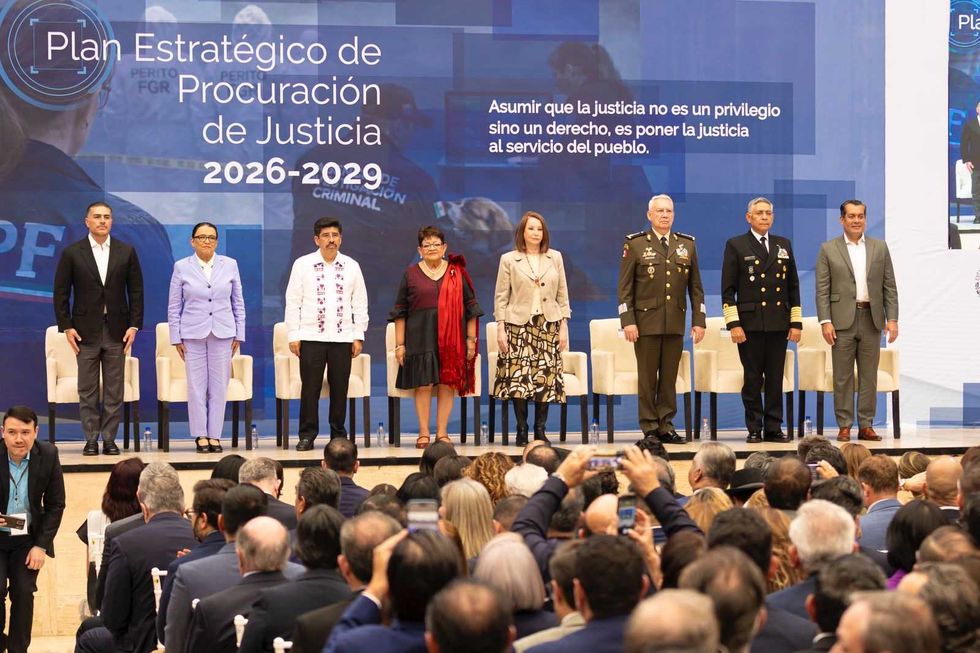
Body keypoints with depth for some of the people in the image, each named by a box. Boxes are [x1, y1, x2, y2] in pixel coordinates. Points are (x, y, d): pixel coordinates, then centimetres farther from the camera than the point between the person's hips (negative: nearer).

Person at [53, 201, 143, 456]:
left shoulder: (126, 252, 5)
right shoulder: (72, 253, 1)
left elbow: (136, 291, 6)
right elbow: (61, 292, 2)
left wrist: (134, 325, -1)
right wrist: (66, 327, -5)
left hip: (117, 330, 1)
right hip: (86, 330, -1)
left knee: (114, 390, 2)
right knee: (87, 390, 2)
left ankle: (109, 439, 8)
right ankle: (91, 439, 8)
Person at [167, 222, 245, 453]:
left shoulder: (230, 265, 7)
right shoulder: (181, 267, 4)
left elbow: (238, 303, 10)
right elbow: (174, 306, 6)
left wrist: (239, 335, 6)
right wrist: (176, 338, 1)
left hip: (222, 334, 1)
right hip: (193, 334, -1)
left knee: (219, 386, 1)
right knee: (196, 386, -1)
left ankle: (215, 435, 8)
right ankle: (200, 435, 6)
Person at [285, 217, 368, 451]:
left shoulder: (351, 266, 7)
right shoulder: (302, 265, 2)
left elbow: (360, 303, 10)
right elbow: (293, 302, 2)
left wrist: (358, 336, 4)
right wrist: (293, 335, -3)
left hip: (343, 337, 2)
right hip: (311, 337, -2)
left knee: (340, 388, 3)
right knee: (310, 387, -2)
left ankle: (339, 434, 13)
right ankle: (307, 435, 5)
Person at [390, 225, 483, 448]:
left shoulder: (457, 273, 9)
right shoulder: (411, 274, 7)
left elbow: (470, 307, 10)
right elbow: (400, 312, 7)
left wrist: (471, 339, 4)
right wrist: (399, 344, 1)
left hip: (451, 338, 1)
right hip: (421, 338, -1)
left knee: (448, 384, 0)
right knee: (423, 385, -4)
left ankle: (442, 432, 7)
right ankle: (423, 433, 3)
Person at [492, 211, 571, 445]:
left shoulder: (555, 258, 10)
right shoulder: (509, 260, 4)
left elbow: (562, 295, 10)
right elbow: (501, 297, 2)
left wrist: (563, 326, 4)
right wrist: (500, 328, -5)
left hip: (548, 325, 2)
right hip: (519, 325, -2)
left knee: (546, 378, -1)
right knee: (518, 377, -7)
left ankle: (540, 430, 7)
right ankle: (521, 431, 1)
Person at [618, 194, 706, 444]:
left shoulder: (687, 244, 11)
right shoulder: (635, 244, 1)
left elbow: (695, 287, 12)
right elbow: (625, 287, -2)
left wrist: (698, 320, 5)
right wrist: (627, 321, -9)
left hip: (675, 322, 3)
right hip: (646, 321, -3)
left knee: (670, 376, 5)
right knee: (647, 377, 0)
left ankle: (665, 425, 11)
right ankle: (649, 427, 5)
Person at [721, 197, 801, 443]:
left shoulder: (784, 245, 14)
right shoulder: (736, 246, 3)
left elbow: (793, 286, 14)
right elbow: (728, 289, -1)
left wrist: (796, 322, 7)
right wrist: (733, 324, -10)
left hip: (778, 324, 3)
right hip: (750, 323, -3)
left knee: (775, 379, 4)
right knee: (752, 379, 1)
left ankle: (774, 428, 9)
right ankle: (754, 429, 6)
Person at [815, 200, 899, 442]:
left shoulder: (880, 247, 11)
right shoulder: (828, 249, 4)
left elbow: (890, 286, 9)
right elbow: (822, 289, 0)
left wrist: (892, 319, 0)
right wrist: (825, 321, -9)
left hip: (871, 319, 2)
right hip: (843, 320, -2)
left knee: (869, 376, 4)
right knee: (842, 377, 0)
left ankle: (866, 425, 9)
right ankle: (844, 426, 5)